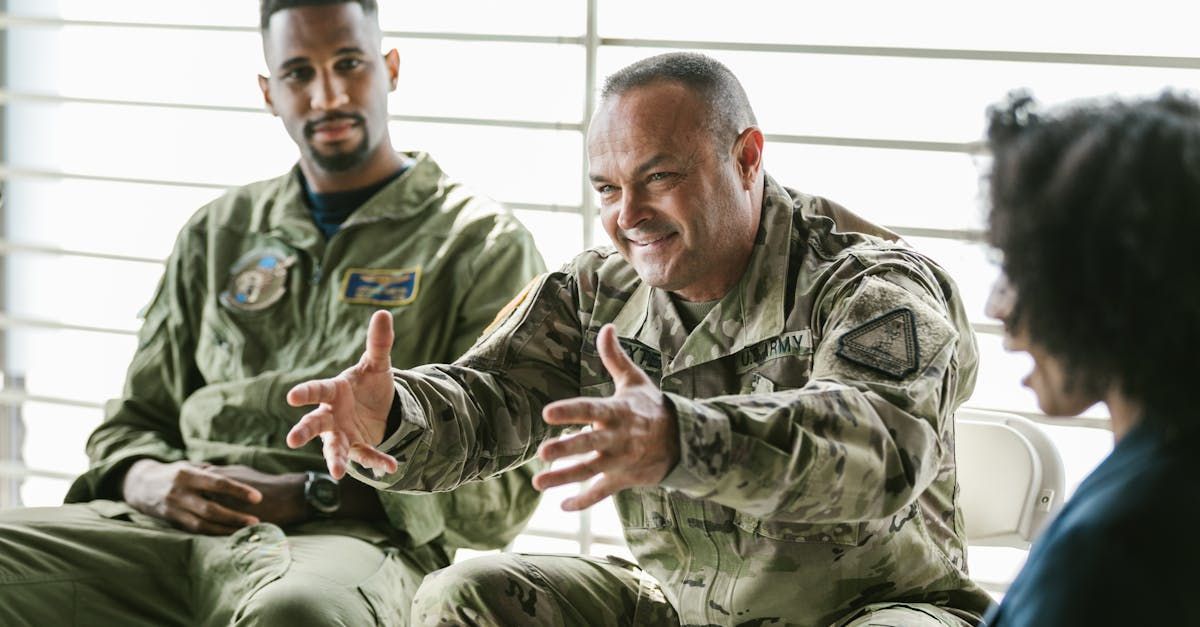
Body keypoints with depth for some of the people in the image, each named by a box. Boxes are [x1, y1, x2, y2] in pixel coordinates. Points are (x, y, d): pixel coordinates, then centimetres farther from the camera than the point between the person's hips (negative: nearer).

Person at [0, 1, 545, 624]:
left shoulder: (484, 245, 9)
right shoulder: (218, 234, 25)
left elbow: (501, 488, -1)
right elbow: (132, 421, 26)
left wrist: (305, 498, -12)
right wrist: (147, 480, -1)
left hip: (356, 533, -5)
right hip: (172, 527, 5)